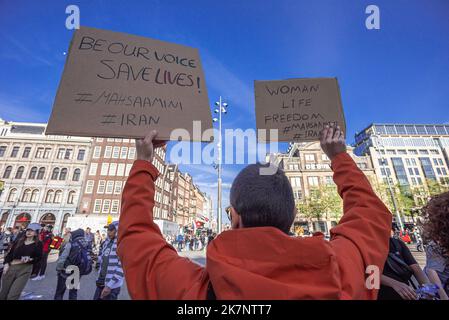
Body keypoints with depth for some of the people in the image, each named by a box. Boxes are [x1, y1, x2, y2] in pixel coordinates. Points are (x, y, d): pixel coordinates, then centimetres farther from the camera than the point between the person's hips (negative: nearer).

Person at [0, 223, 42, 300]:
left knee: (13, 295, -6)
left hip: (25, 269, -3)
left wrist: (29, 260, -21)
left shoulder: (38, 244, -3)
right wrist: (6, 263, -4)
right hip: (11, 267, 4)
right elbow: (10, 253, 9)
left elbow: (38, 258, -4)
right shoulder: (18, 240, 7)